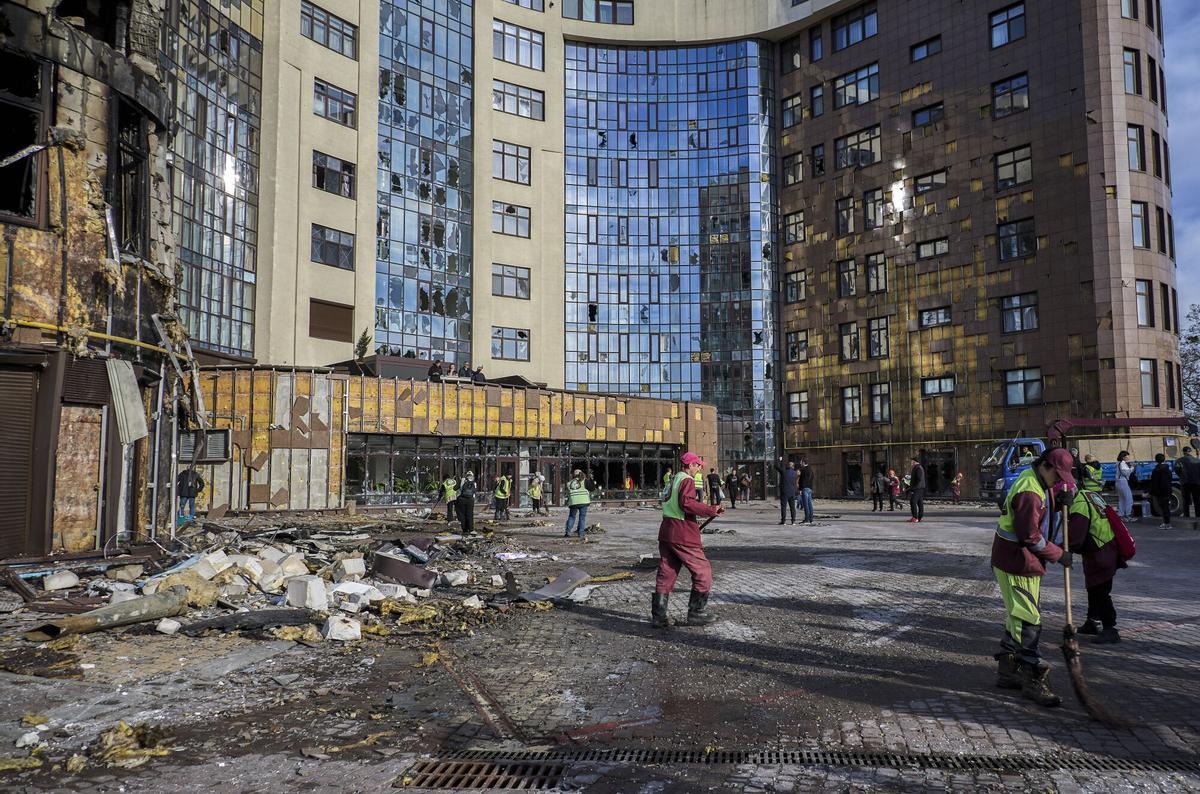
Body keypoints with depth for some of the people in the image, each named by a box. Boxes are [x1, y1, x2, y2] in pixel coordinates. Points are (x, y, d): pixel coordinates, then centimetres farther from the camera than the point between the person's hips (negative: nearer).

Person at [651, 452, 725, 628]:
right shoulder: (687, 481, -10)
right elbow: (687, 503, -24)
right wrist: (711, 510, -21)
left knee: (666, 573, 10)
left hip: (666, 531, 9)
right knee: (702, 570, 3)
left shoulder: (674, 479, 18)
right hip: (682, 534, -9)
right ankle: (696, 613, 7)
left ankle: (658, 616, 10)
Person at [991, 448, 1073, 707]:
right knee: (1028, 621, -6)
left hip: (1026, 563, 11)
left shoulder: (1039, 484, 10)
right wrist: (1059, 555, -13)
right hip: (1015, 564, -11)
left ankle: (1007, 671, 28)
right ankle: (1034, 681, 1)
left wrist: (1059, 499, -2)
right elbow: (1030, 537, -23)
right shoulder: (1029, 492, -23)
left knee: (1018, 618, 17)